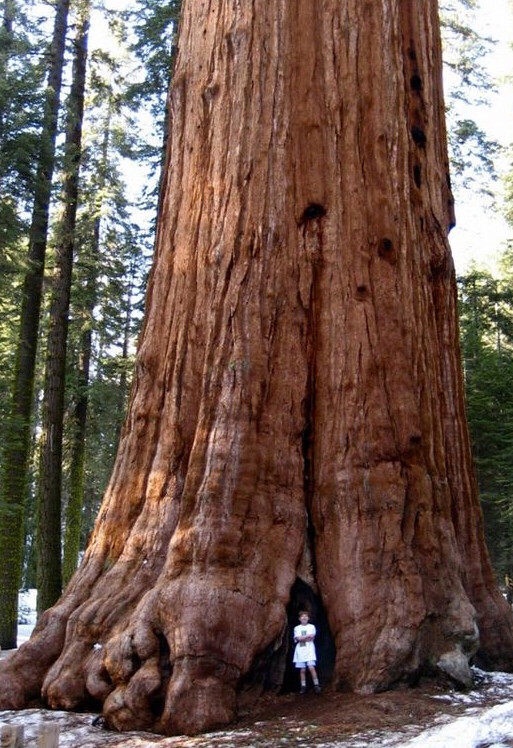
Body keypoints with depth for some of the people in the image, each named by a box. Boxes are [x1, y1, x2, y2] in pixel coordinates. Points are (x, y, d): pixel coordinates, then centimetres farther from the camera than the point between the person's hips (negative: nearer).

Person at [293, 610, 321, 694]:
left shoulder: (311, 626, 9)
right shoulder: (297, 628, 13)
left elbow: (311, 638, -6)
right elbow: (298, 638, -4)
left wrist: (302, 638, -4)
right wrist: (308, 636, -7)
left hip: (309, 650, -2)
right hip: (300, 650, 2)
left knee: (311, 667, -14)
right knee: (302, 670, 1)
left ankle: (316, 685, -10)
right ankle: (303, 687, 6)